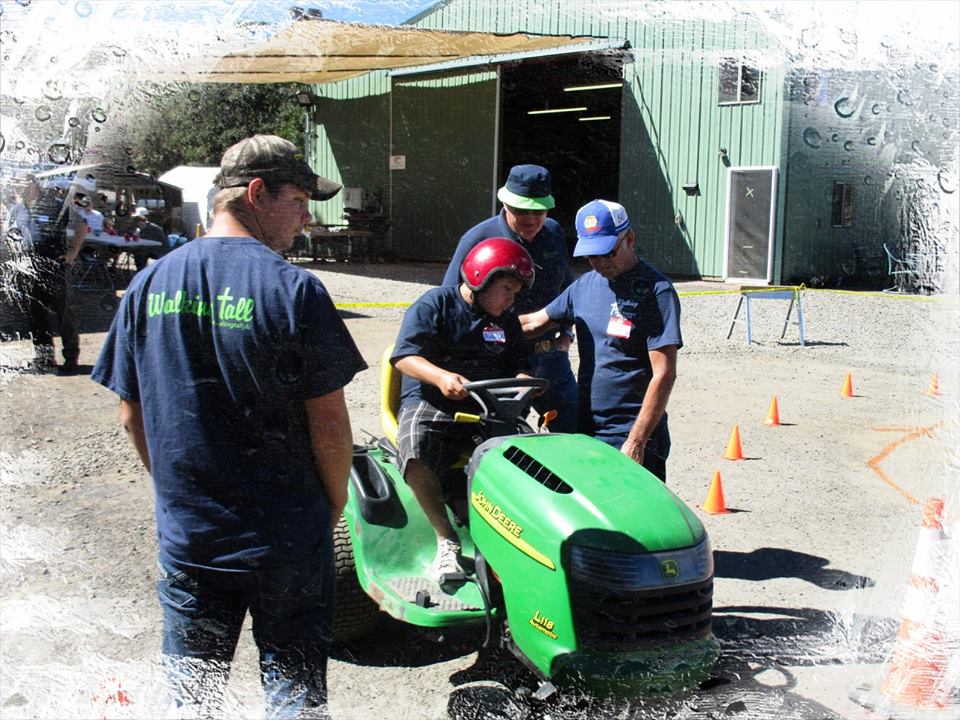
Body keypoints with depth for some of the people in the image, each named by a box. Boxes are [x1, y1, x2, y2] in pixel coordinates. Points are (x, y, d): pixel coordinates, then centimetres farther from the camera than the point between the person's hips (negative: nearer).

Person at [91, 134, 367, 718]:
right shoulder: (293, 288, -15)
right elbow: (329, 421, -14)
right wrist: (336, 502, 3)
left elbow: (132, 416, 5)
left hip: (184, 533, 4)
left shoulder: (150, 283, -1)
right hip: (286, 534, -3)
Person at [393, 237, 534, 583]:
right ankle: (447, 541, -21)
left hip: (489, 407, 4)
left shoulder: (506, 321, 19)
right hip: (429, 402, -4)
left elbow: (517, 364, 19)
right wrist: (441, 377, -30)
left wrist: (522, 380, -7)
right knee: (416, 456, -35)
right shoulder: (434, 305, -1)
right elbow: (404, 357, -11)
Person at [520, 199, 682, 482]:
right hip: (584, 431, 6)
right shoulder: (585, 284, 11)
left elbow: (664, 375, -15)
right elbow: (534, 322, 22)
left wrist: (636, 441, -18)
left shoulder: (656, 291, -10)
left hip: (632, 437, -6)